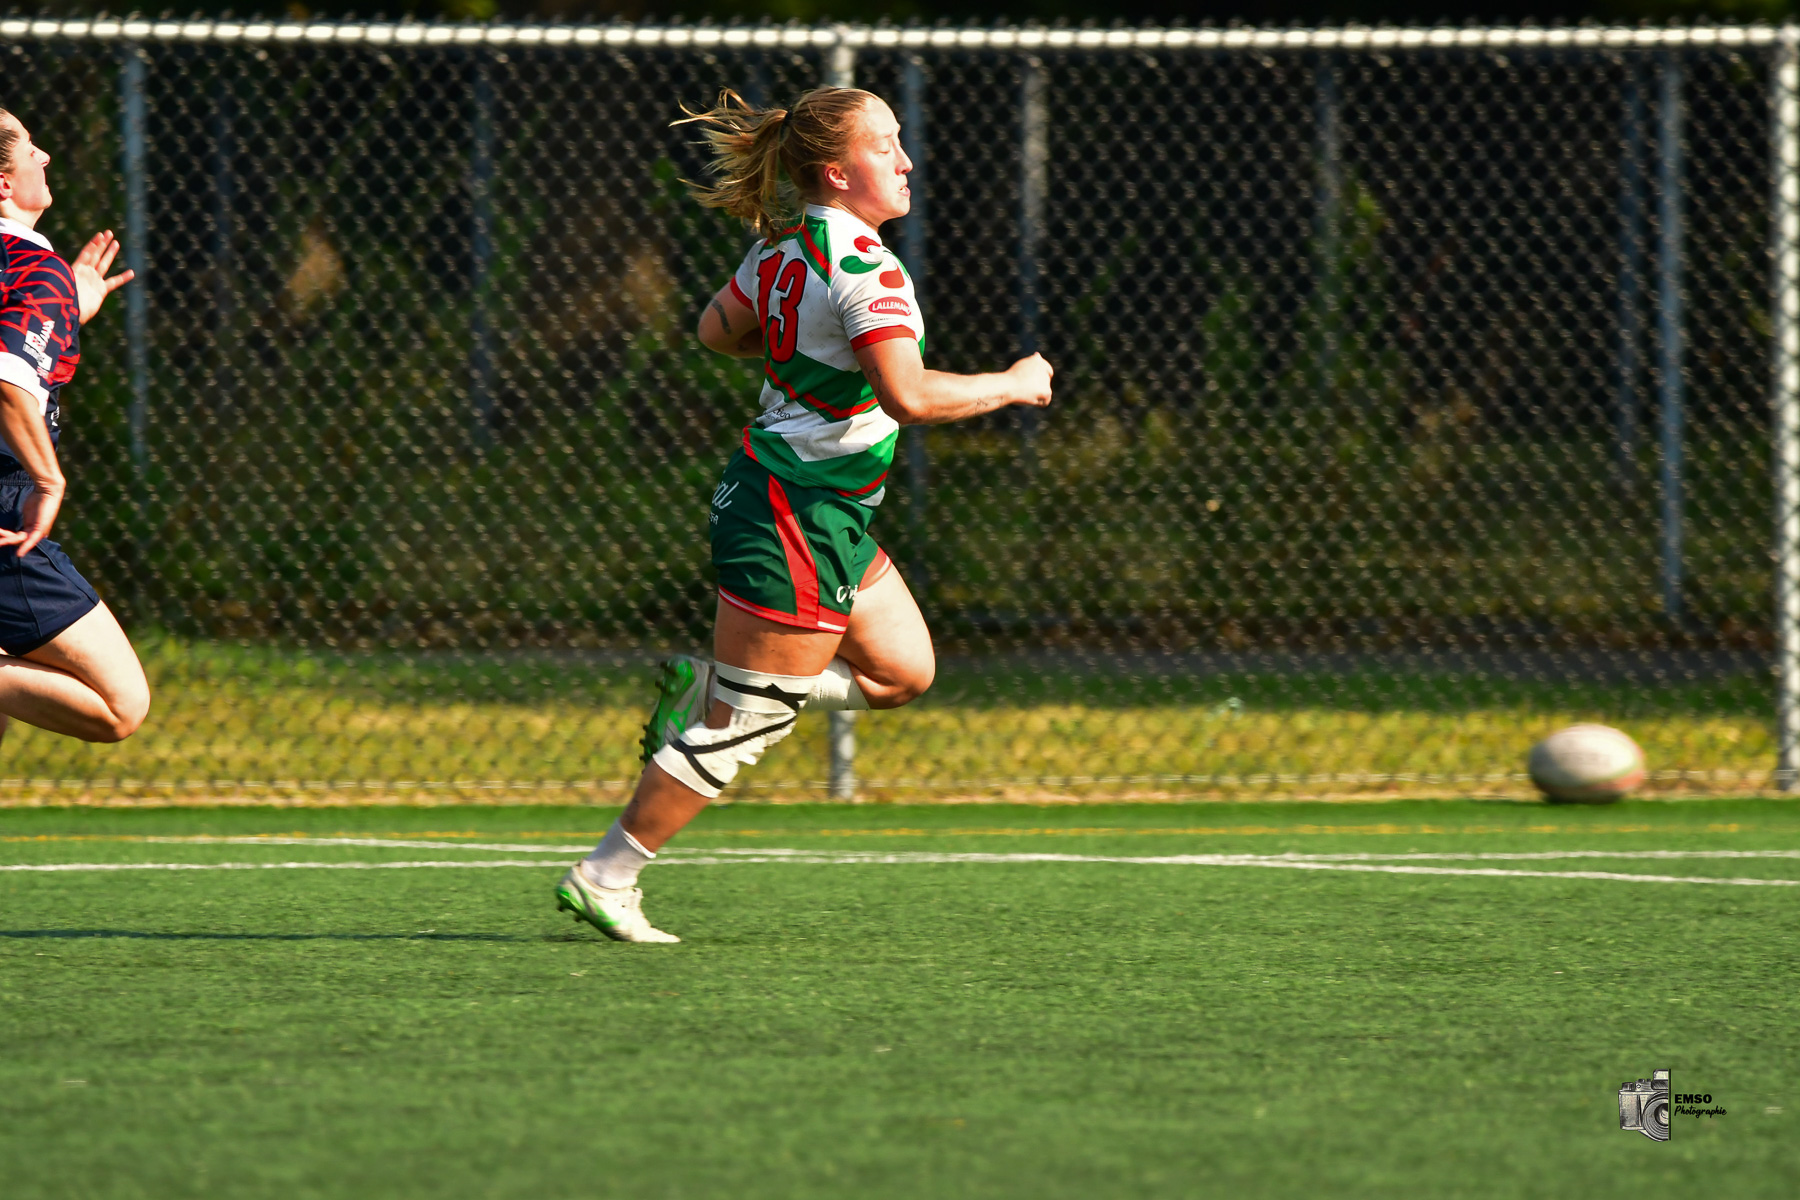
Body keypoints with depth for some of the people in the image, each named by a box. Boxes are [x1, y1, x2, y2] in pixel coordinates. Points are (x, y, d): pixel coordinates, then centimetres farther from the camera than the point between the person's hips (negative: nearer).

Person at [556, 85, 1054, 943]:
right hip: (799, 523, -10)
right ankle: (604, 878, 6)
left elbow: (717, 329, 21)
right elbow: (909, 396, -30)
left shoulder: (782, 245, 6)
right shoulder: (862, 266, -22)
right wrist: (1013, 386, -17)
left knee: (904, 672, 17)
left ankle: (707, 687, 18)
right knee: (745, 726, -1)